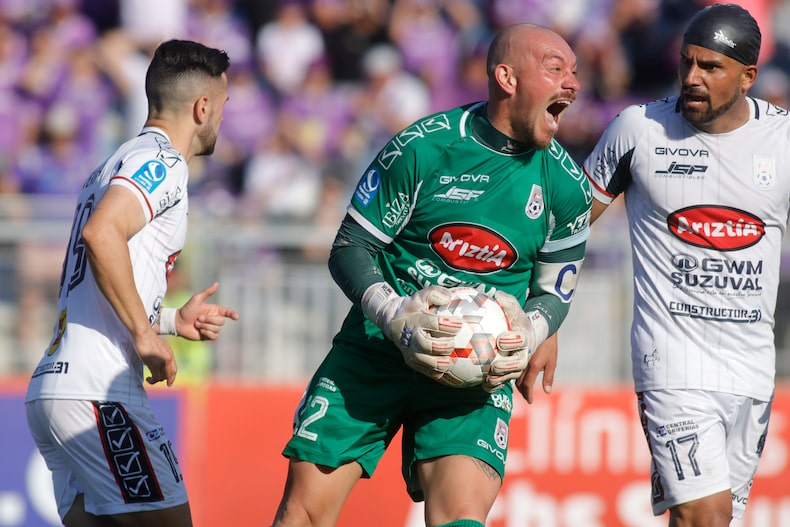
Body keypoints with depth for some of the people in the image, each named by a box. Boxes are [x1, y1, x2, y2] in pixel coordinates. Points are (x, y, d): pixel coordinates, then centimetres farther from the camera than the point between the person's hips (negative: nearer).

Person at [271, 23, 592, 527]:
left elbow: (554, 291, 11)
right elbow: (350, 249, -4)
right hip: (377, 349, -1)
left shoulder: (568, 188, 0)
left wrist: (527, 338, -11)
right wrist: (395, 317, -21)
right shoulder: (421, 148, -9)